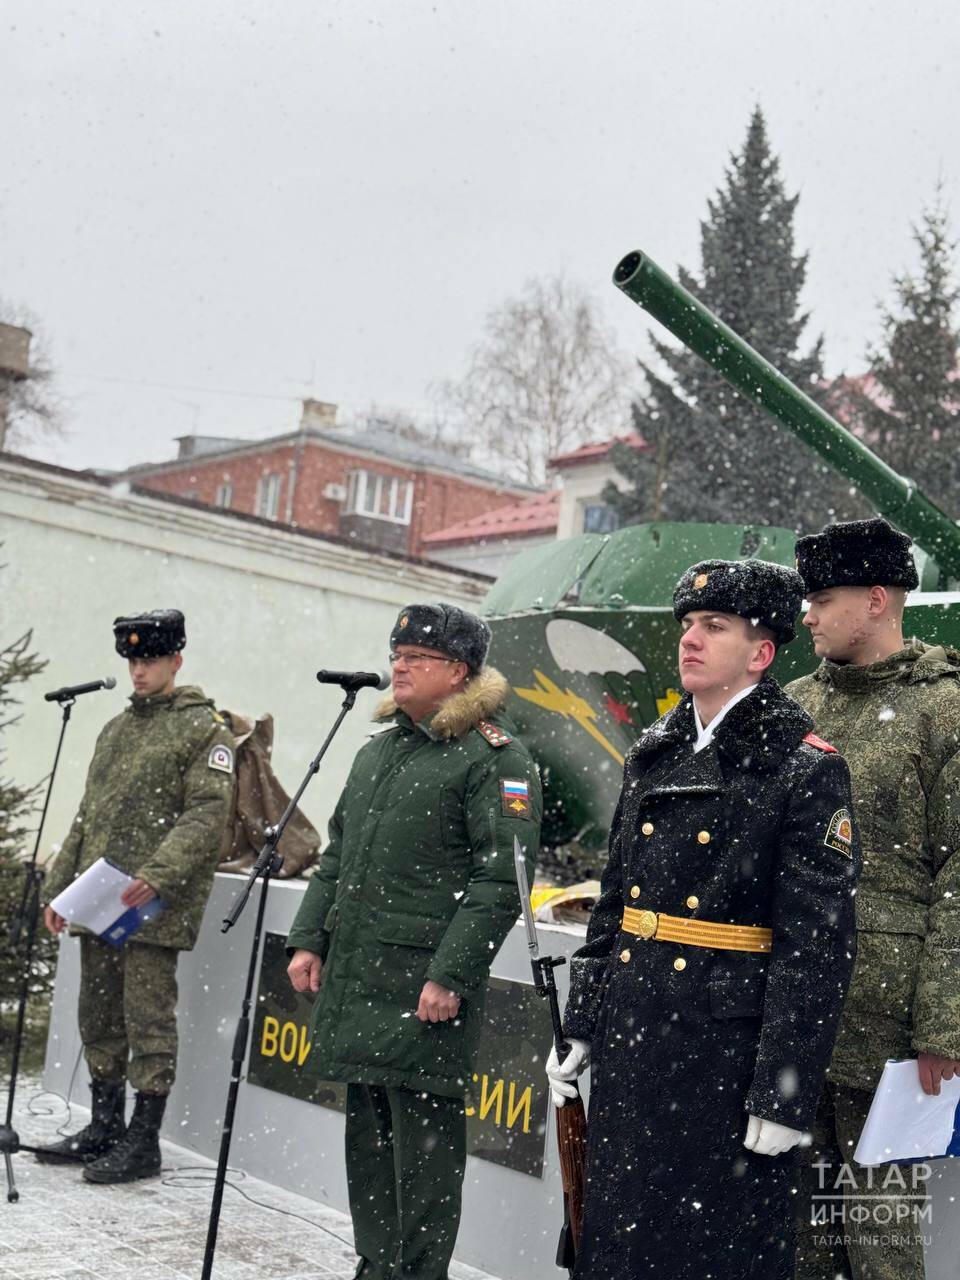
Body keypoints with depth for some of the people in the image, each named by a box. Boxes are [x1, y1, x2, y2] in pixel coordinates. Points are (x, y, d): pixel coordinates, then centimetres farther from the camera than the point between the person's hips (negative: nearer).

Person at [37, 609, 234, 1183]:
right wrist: (59, 887, 17)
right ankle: (105, 1126, 25)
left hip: (155, 906, -8)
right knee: (99, 1016, 13)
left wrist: (157, 875, -25)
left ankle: (144, 1141, 3)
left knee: (149, 1018, -4)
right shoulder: (117, 729, 20)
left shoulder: (206, 728, -4)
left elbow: (207, 815, -14)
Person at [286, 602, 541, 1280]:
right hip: (354, 981, 8)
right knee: (368, 1135, 16)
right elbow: (336, 854, 24)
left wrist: (451, 976, -19)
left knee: (423, 1143, -3)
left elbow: (501, 880, -15)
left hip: (426, 987, -8)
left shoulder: (495, 758, -8)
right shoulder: (379, 750, 18)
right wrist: (309, 938, 14)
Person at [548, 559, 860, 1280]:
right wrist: (578, 1030, 14)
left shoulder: (805, 769, -9)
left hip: (727, 1051, -6)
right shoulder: (653, 756, 11)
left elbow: (816, 946, -14)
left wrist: (784, 1098, -16)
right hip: (630, 1040, 6)